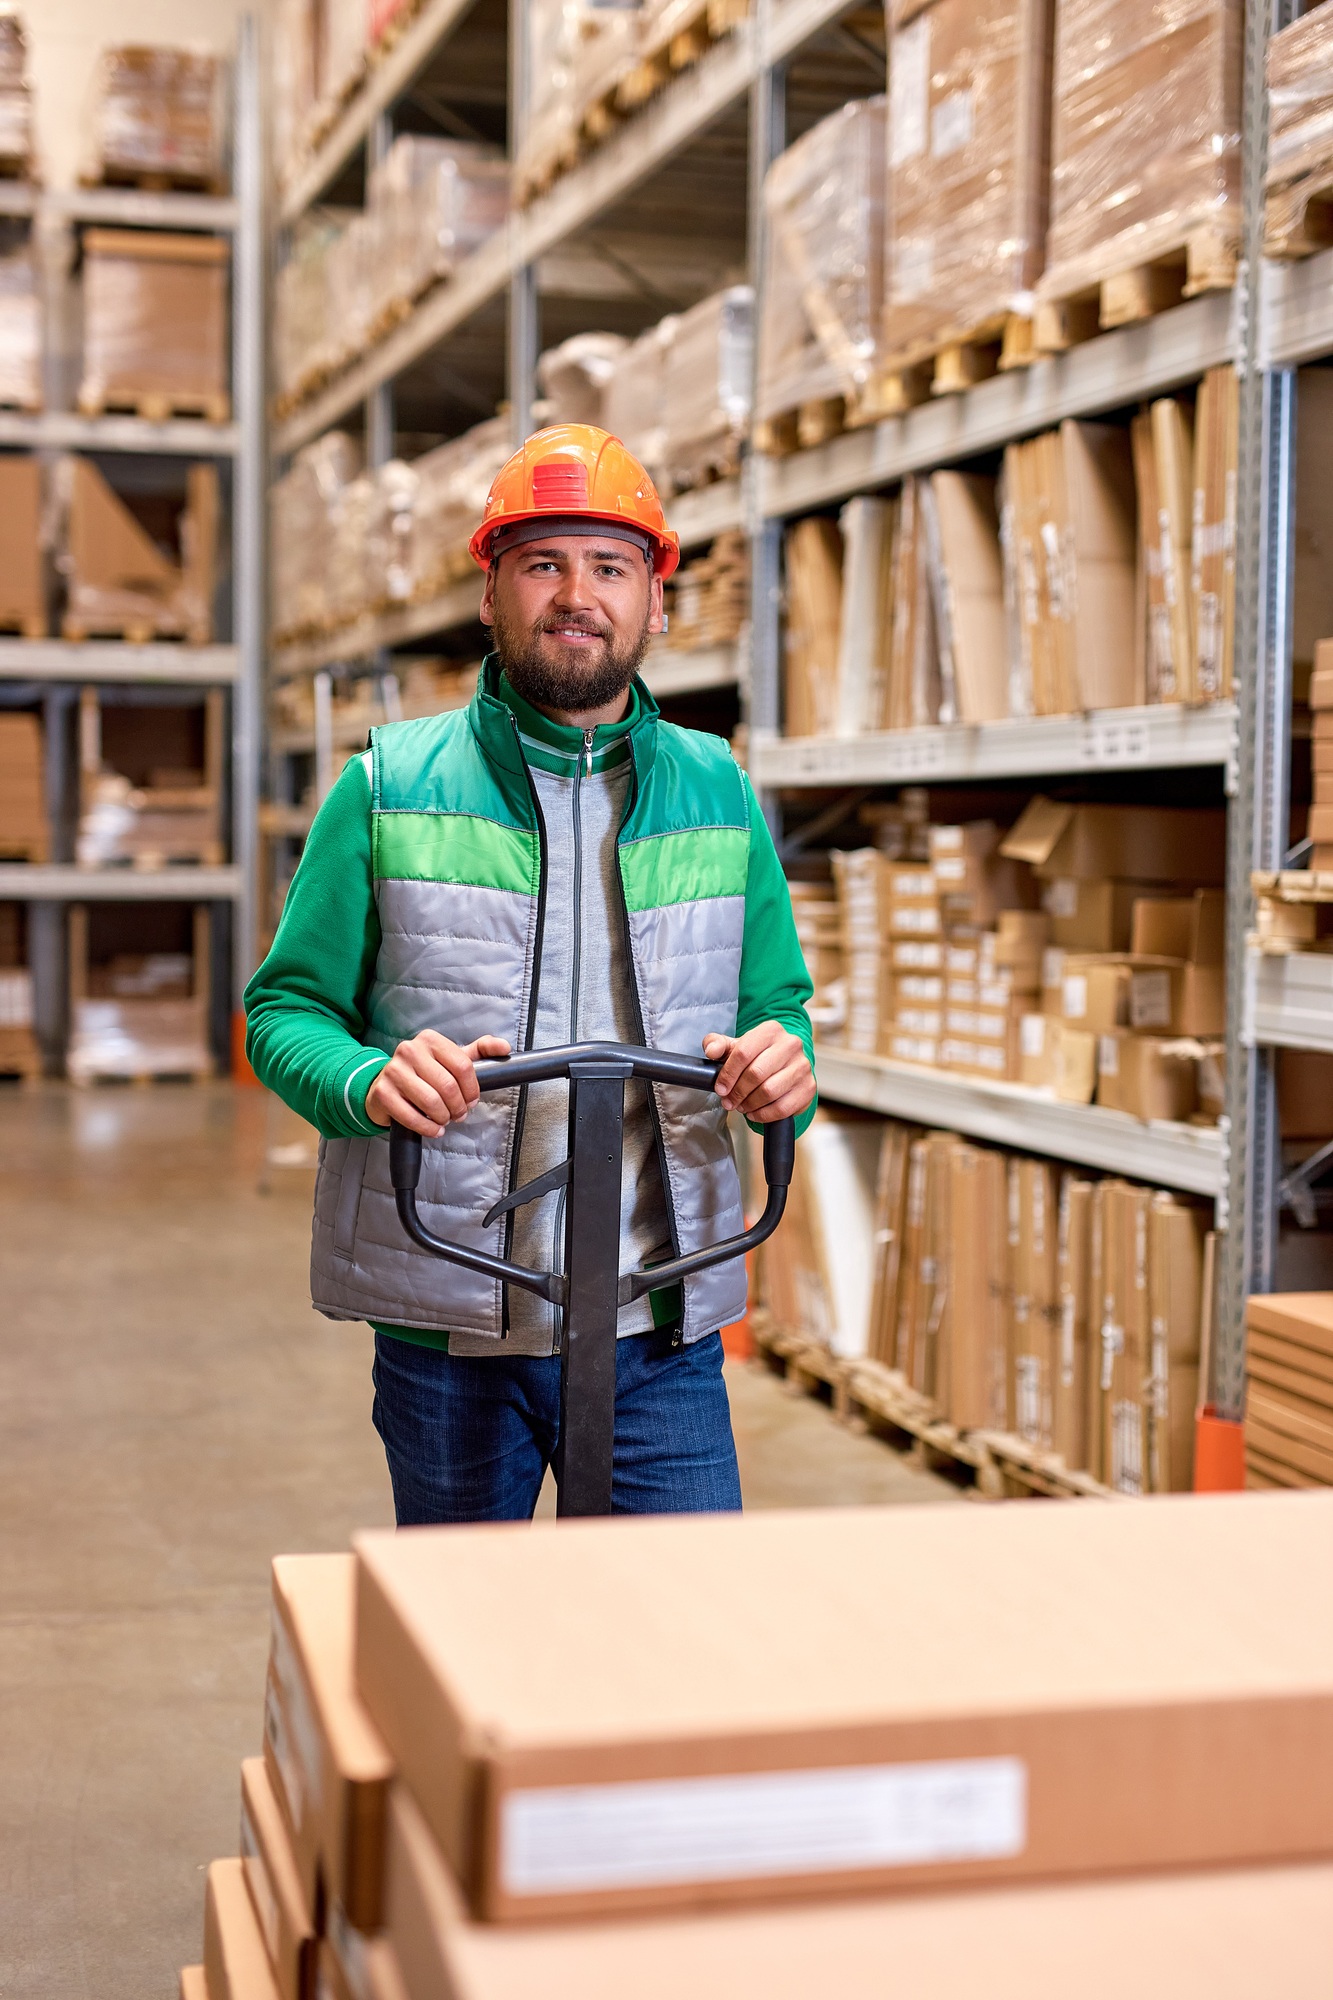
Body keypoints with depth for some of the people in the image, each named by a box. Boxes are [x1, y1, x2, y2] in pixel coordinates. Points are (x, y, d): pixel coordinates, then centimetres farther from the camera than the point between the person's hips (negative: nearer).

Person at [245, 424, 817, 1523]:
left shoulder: (719, 794, 9)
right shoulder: (388, 789, 2)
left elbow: (777, 999, 15)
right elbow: (285, 1006, 3)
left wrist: (783, 1062, -9)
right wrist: (368, 1080, -20)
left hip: (662, 1331, 1)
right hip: (447, 1322, -1)